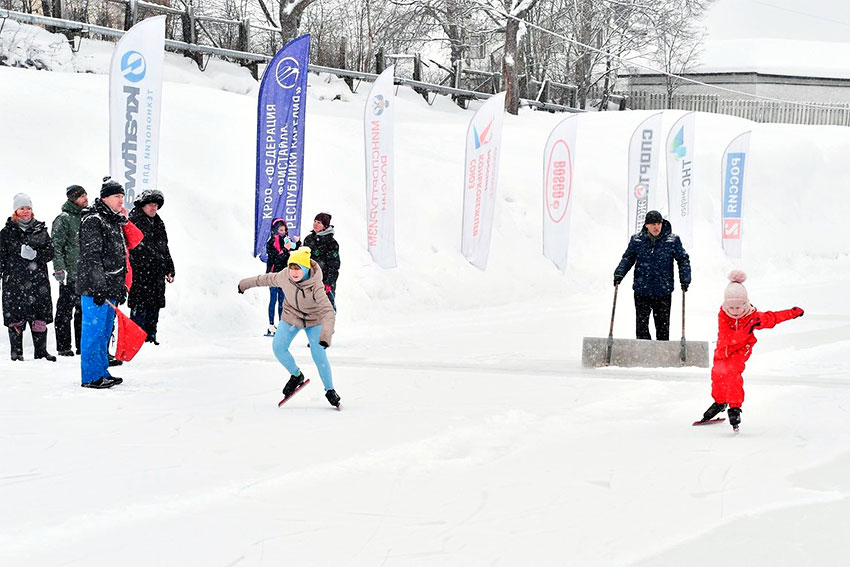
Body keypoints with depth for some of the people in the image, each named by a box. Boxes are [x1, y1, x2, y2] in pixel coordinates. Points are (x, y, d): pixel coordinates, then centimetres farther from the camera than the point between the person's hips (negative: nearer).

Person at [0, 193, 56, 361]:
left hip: (38, 280, 2)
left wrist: (34, 254, -11)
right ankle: (16, 351, 7)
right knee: (16, 318, -2)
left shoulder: (40, 229, 10)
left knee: (39, 317, 0)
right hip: (15, 281, -2)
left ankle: (41, 350, 9)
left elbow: (50, 252, 6)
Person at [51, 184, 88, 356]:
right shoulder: (63, 219, -6)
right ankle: (63, 347, 1)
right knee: (65, 310, -3)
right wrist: (59, 268, -18)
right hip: (70, 273, -7)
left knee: (84, 310, 9)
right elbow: (57, 246, -10)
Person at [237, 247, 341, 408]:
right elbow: (267, 279, 0)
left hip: (314, 319, -4)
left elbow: (328, 312, -41)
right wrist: (246, 284, 16)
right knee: (278, 347, -10)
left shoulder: (315, 286, -35)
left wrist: (325, 335, -56)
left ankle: (330, 391, 6)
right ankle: (296, 375, 15)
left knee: (319, 355, -13)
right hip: (291, 316, 4)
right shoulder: (284, 277, -23)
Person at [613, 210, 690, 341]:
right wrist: (619, 273, -2)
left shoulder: (672, 240, -2)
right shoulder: (637, 240, 0)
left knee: (663, 324, 6)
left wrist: (685, 279, -3)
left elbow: (683, 260, 6)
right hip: (642, 291, 1)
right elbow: (627, 258, 12)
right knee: (641, 325, 1)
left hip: (663, 292, -1)